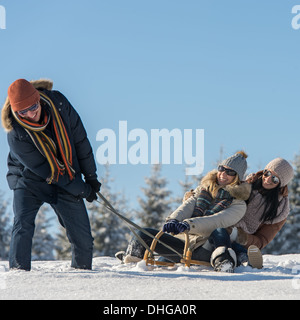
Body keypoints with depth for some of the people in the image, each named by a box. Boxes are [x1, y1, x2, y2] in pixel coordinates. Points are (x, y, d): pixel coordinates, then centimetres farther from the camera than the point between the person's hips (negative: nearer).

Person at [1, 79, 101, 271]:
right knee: (23, 225, -24)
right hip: (30, 180, -3)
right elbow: (44, 171, -22)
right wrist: (82, 189, -17)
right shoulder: (16, 134, -27)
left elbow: (80, 139, -3)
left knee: (83, 237, 1)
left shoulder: (58, 103, -17)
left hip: (68, 181, 3)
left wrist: (90, 176, 1)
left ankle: (83, 268, 21)